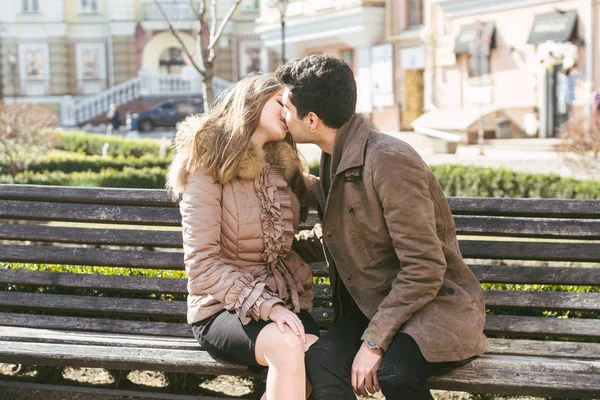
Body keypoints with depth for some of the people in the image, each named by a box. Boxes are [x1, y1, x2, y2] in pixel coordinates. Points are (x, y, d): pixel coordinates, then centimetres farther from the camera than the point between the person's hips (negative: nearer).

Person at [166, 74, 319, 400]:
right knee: (286, 345, -35)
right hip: (223, 308, -4)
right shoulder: (209, 166, -7)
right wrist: (267, 306, -23)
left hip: (283, 303, 5)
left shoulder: (284, 169, 11)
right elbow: (202, 265, -15)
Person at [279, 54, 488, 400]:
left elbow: (424, 270, -21)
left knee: (393, 370, -37)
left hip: (436, 304, -7)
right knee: (320, 361, -25)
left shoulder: (390, 161, -19)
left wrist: (374, 340, -22)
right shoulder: (334, 162, 9)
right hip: (373, 305, 7)